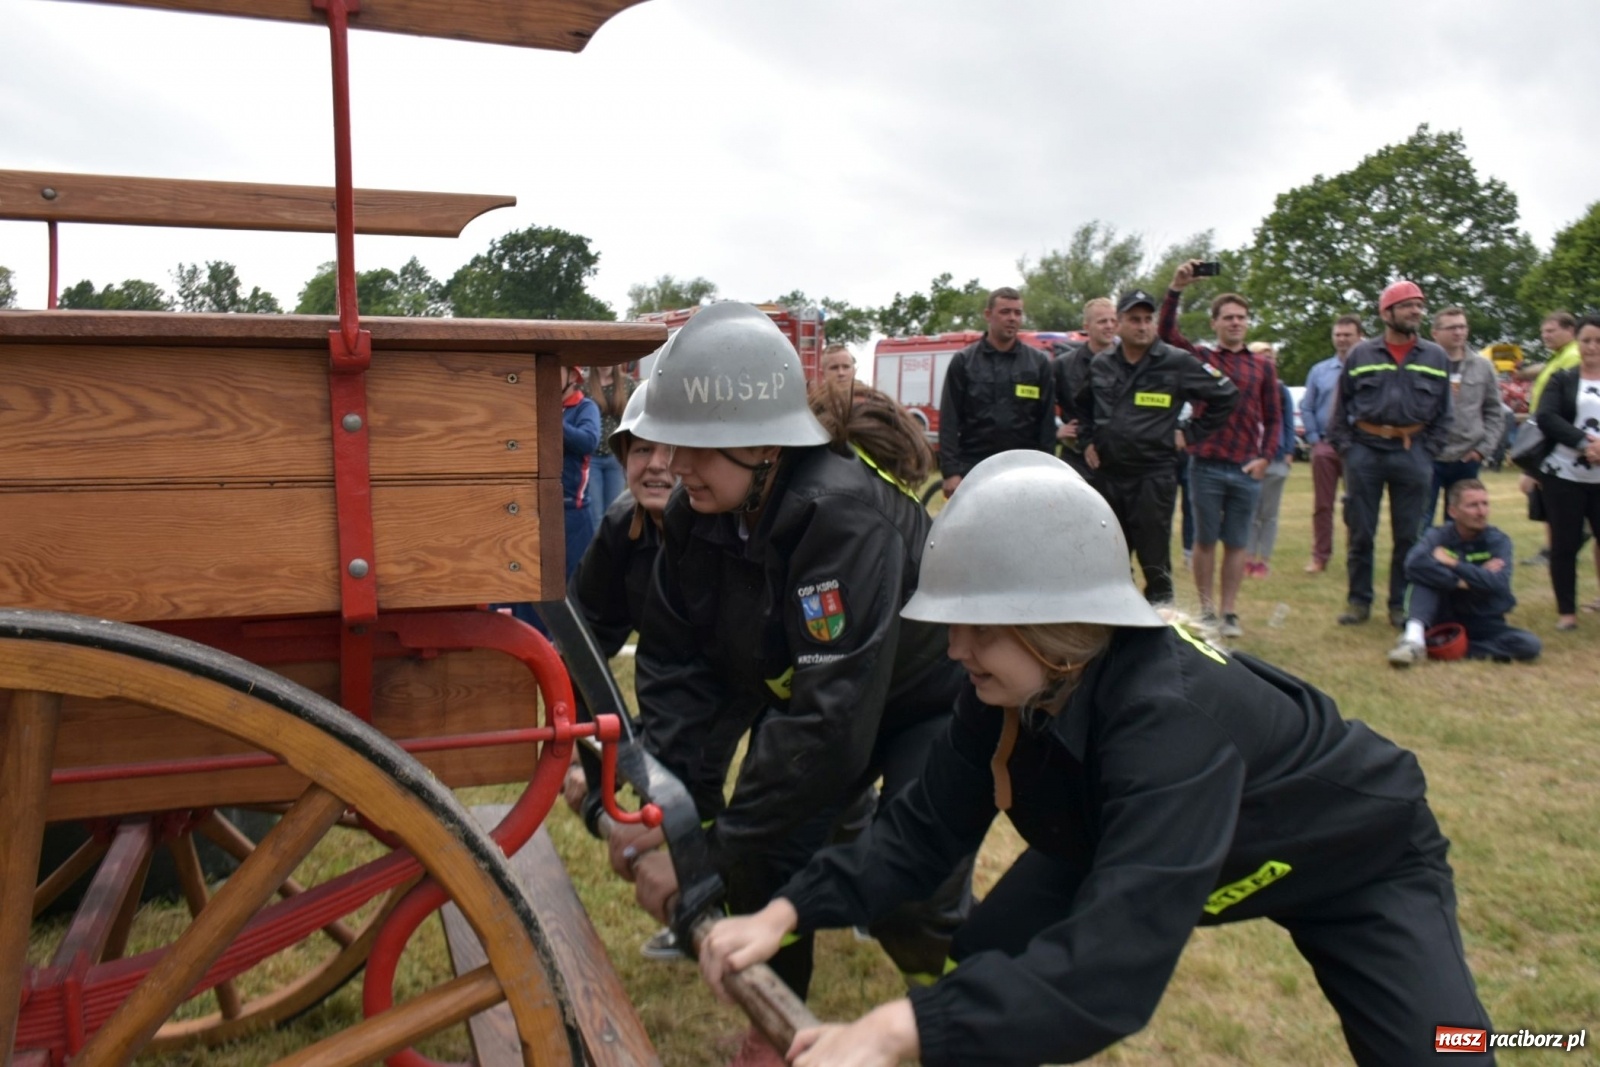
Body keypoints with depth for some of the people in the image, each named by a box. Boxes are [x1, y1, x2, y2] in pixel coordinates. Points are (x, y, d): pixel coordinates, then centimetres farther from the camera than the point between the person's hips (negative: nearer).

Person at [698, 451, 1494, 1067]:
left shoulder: (1175, 715, -43)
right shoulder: (1013, 685, -22)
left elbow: (1115, 961, -51)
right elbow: (928, 825, -14)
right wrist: (787, 913, -26)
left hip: (1356, 856, -5)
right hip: (1148, 848, 6)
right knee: (990, 973, -6)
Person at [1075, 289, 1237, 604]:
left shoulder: (1178, 363, -6)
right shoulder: (1101, 364, 8)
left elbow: (1226, 396, 0)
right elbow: (1082, 404, 27)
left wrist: (1193, 433, -1)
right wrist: (1089, 439, 16)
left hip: (1153, 476, -4)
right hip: (1107, 474, 4)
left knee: (1155, 562, 0)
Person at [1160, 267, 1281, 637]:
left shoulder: (1263, 367, 9)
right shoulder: (1199, 357, 4)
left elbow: (1273, 418, 11)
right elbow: (1167, 332, -11)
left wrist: (1265, 458, -1)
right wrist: (1176, 288, -22)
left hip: (1247, 470, 2)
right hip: (1206, 466, -2)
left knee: (1236, 544, 7)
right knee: (1205, 540, 6)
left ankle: (1230, 613, 15)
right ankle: (1206, 610, 15)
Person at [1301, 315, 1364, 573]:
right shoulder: (1319, 371, 8)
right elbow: (1306, 408, 11)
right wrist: (1314, 439, 1)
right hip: (1325, 446, 3)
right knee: (1322, 505, 6)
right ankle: (1320, 557, 14)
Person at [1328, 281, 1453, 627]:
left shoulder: (1436, 358, 8)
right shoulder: (1361, 355, 4)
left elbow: (1443, 413, 10)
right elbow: (1341, 406, 6)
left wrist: (1428, 450, 0)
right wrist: (1345, 446, -2)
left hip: (1412, 454, 1)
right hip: (1364, 452, -1)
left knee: (1408, 535, 6)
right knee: (1360, 532, 4)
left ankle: (1401, 604, 17)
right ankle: (1359, 601, 15)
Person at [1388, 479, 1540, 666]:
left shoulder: (1499, 541, -6)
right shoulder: (1438, 536, -8)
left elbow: (1497, 583, -25)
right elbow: (1414, 563, -31)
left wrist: (1452, 563, -21)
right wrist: (1460, 582, -28)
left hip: (1484, 623, 1)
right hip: (1446, 618, -1)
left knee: (1530, 645, -27)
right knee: (1423, 573, -25)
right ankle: (1414, 639, -39)